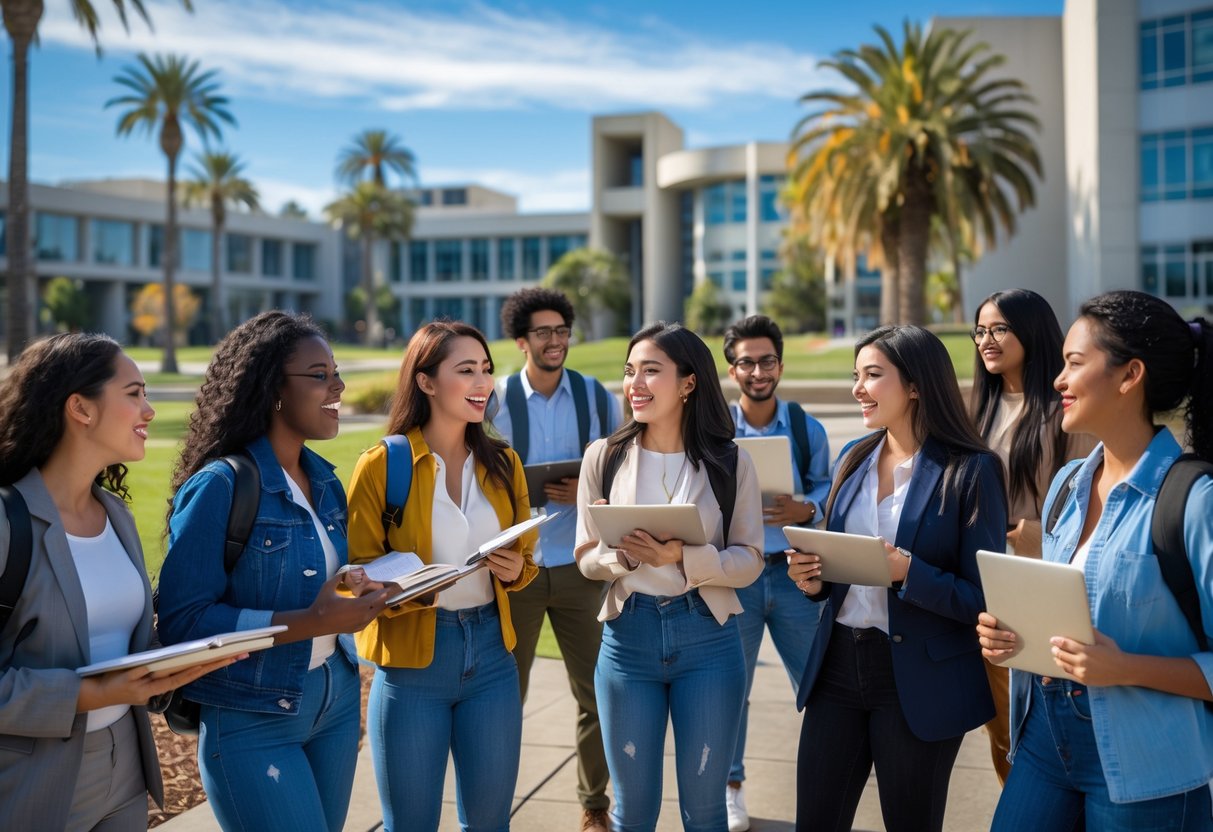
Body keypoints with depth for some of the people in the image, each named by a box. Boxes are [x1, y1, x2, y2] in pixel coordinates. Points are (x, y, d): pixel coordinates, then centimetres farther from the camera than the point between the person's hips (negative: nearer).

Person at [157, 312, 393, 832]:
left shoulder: (326, 482, 5)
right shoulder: (220, 484, -17)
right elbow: (183, 619, -21)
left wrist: (358, 596, -7)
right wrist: (312, 623, -26)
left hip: (337, 700, 7)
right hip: (251, 720, -7)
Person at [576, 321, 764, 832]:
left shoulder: (730, 462, -3)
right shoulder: (604, 457, 0)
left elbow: (749, 561, -5)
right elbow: (586, 558, 3)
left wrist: (682, 557, -21)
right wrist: (622, 556, -20)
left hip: (707, 638, -1)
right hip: (628, 637, 1)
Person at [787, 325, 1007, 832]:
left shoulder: (971, 470, -11)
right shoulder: (853, 458, 6)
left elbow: (982, 597, -12)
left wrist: (908, 573, -26)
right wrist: (812, 579, -6)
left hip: (921, 682, -5)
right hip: (838, 666, 5)